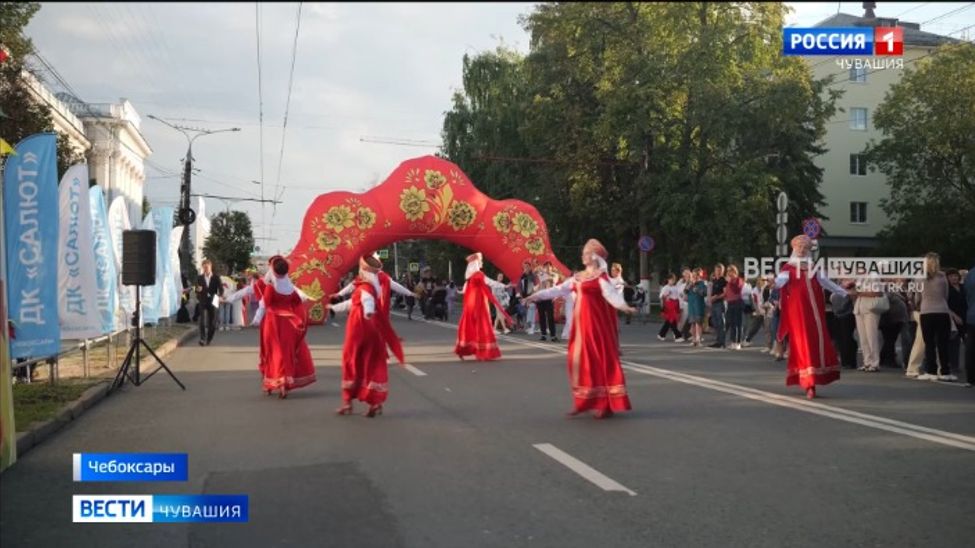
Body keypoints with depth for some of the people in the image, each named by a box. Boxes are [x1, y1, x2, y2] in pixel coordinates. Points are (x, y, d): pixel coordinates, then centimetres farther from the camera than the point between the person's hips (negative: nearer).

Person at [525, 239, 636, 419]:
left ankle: (607, 404, 0)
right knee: (580, 359, 8)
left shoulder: (601, 277, -8)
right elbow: (559, 290, 14)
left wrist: (623, 306, -42)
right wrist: (537, 296, 12)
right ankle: (584, 401, 18)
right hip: (581, 322, 7)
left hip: (596, 322, -7)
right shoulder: (578, 277, 14)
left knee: (599, 360, -5)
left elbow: (611, 293, -23)